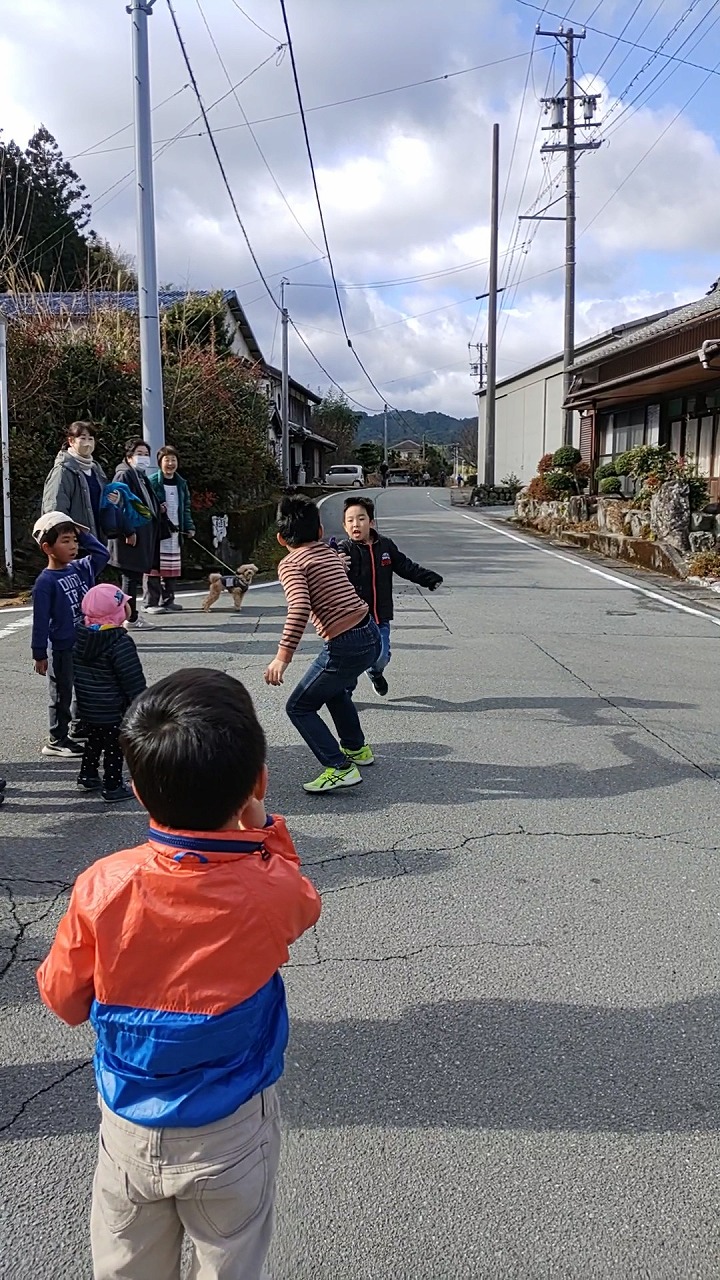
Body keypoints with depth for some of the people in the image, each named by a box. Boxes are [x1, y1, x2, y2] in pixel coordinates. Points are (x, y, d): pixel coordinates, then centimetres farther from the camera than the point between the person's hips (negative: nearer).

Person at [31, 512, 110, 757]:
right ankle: (57, 740, 16)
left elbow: (102, 554, 10)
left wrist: (83, 534, 1)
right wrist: (39, 654, -15)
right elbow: (41, 621, -16)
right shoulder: (45, 582, -17)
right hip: (62, 649, -7)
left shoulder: (81, 569, 2)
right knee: (62, 694, 4)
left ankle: (79, 727, 39)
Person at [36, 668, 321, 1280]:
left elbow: (64, 1000, -6)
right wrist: (259, 826, 1)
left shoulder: (102, 888, -23)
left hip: (127, 1132, 1)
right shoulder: (273, 890, -25)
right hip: (232, 1137, -1)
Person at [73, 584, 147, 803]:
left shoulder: (79, 637, 1)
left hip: (86, 707, 7)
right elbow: (133, 678, -20)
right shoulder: (119, 642, -23)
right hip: (112, 711, -7)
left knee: (94, 741, 24)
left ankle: (88, 776, 34)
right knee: (114, 748, 4)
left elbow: (75, 671, 12)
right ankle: (112, 788, 11)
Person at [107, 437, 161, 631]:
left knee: (135, 576, 12)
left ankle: (132, 616, 18)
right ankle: (131, 619, 0)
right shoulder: (124, 475, -10)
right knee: (131, 576, -5)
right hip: (132, 534, -9)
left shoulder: (141, 476, 19)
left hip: (143, 533, 9)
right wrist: (129, 532, -21)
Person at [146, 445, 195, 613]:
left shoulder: (181, 483, 13)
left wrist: (189, 527, 9)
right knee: (154, 567, -6)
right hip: (157, 530, -6)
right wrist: (157, 509, -21)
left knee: (171, 567, 11)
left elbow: (186, 507, 17)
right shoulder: (152, 481, -5)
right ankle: (152, 603, -2)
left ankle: (168, 600, 21)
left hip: (175, 530, 6)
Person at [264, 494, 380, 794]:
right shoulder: (330, 553, 13)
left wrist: (282, 658, -27)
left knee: (299, 708, 6)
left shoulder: (290, 564, -6)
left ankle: (340, 768, -5)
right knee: (333, 688, 34)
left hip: (345, 647, -8)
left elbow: (299, 608, -23)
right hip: (371, 635, 8)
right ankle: (357, 748, 45)